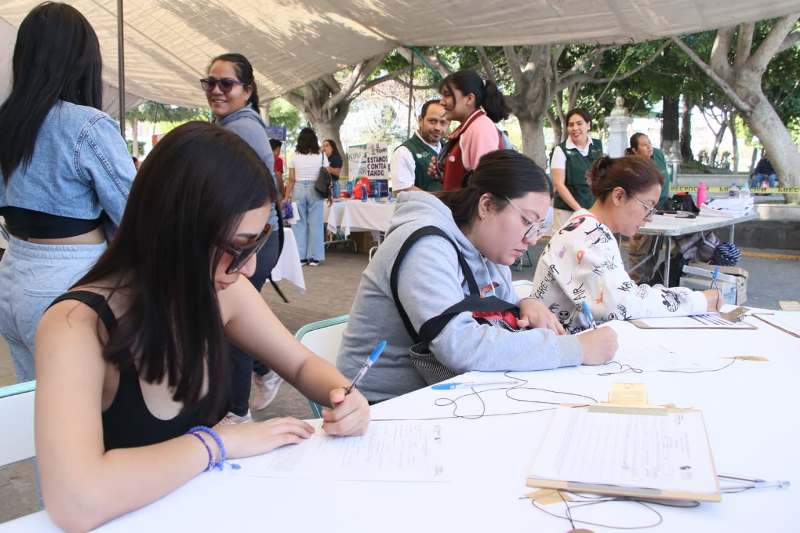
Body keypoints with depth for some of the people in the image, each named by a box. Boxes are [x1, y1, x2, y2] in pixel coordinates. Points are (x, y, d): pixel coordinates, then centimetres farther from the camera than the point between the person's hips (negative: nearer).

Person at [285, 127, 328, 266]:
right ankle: (314, 257, 7)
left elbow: (291, 180, 0)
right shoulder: (321, 156, -1)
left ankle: (300, 257, 10)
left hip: (298, 190, 1)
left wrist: (286, 197, 7)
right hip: (315, 191, 0)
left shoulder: (295, 157, 0)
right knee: (315, 223, 5)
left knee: (299, 223, 7)